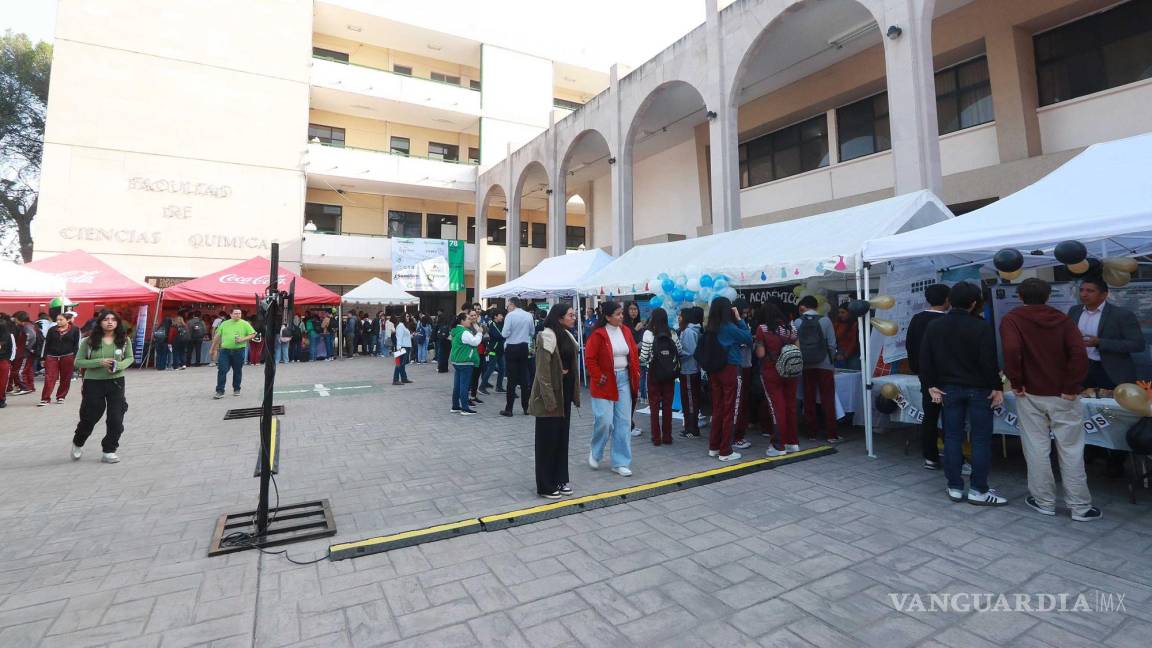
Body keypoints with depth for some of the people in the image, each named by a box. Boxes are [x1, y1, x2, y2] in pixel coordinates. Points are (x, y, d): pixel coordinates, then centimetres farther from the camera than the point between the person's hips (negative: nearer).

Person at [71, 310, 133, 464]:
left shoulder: (124, 339, -1)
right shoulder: (90, 340, -6)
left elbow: (129, 358, 9)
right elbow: (78, 362, -3)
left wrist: (118, 366, -12)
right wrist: (99, 362, -19)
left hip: (116, 382, 1)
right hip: (93, 382, -1)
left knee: (116, 419, 1)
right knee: (90, 418, 11)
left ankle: (109, 451, 17)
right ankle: (77, 443, 42)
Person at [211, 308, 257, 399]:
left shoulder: (245, 324, 2)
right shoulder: (224, 324, 9)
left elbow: (253, 334, 0)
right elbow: (217, 336, 15)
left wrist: (243, 339, -14)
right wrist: (213, 348, 17)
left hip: (239, 351, -1)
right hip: (225, 350, 1)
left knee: (237, 371, 8)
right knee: (222, 371, -4)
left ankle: (236, 389, 22)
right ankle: (220, 391, 0)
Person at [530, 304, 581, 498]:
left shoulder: (567, 336, 10)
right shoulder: (547, 336, -16)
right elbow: (542, 371, -19)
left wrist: (573, 393, 11)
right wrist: (549, 400, -21)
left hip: (565, 390, 8)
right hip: (551, 392, -8)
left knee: (562, 437, 15)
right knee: (547, 439, 3)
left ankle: (560, 479, 28)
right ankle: (545, 486, 15)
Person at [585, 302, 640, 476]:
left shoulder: (625, 331, 7)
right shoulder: (598, 334, -10)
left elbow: (634, 354, 13)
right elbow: (589, 359, -11)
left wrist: (636, 373, 5)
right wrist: (598, 377, -14)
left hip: (624, 380, 6)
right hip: (605, 382, -6)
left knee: (623, 422, 6)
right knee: (604, 420, -8)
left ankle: (620, 463, 16)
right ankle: (595, 453, 23)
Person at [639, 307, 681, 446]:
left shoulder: (649, 333, -11)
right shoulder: (672, 333, -2)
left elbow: (644, 356, -10)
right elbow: (680, 351, 4)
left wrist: (642, 364, 10)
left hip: (654, 373, -2)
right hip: (670, 374, 3)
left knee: (654, 405, 6)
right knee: (667, 405, 10)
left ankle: (656, 438, 10)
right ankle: (667, 437, 16)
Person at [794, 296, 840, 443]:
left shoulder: (796, 323, -2)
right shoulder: (825, 321, -4)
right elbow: (832, 345, -5)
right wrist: (831, 359, 12)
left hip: (805, 366, 1)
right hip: (824, 365, -1)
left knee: (809, 399, 8)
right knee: (828, 400, 4)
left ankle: (812, 432, 14)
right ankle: (831, 434, 5)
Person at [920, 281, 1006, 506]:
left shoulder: (934, 326, 2)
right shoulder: (982, 326, -11)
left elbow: (925, 360, 2)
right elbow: (989, 361, -14)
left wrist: (931, 385, 7)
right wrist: (997, 387, -5)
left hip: (948, 389, 4)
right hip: (978, 389, -3)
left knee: (952, 438, 8)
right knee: (981, 439, 4)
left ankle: (955, 487, 13)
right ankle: (978, 490, 8)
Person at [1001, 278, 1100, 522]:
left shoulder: (1012, 319, -5)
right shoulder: (1063, 319, 4)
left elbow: (1011, 350, -21)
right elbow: (1079, 353, -11)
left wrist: (1016, 383, -11)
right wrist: (1071, 387, -5)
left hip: (1030, 393, -2)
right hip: (1063, 394, 2)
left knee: (1037, 448, 6)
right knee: (1071, 450, 9)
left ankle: (1044, 501, 16)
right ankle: (1080, 507, 16)